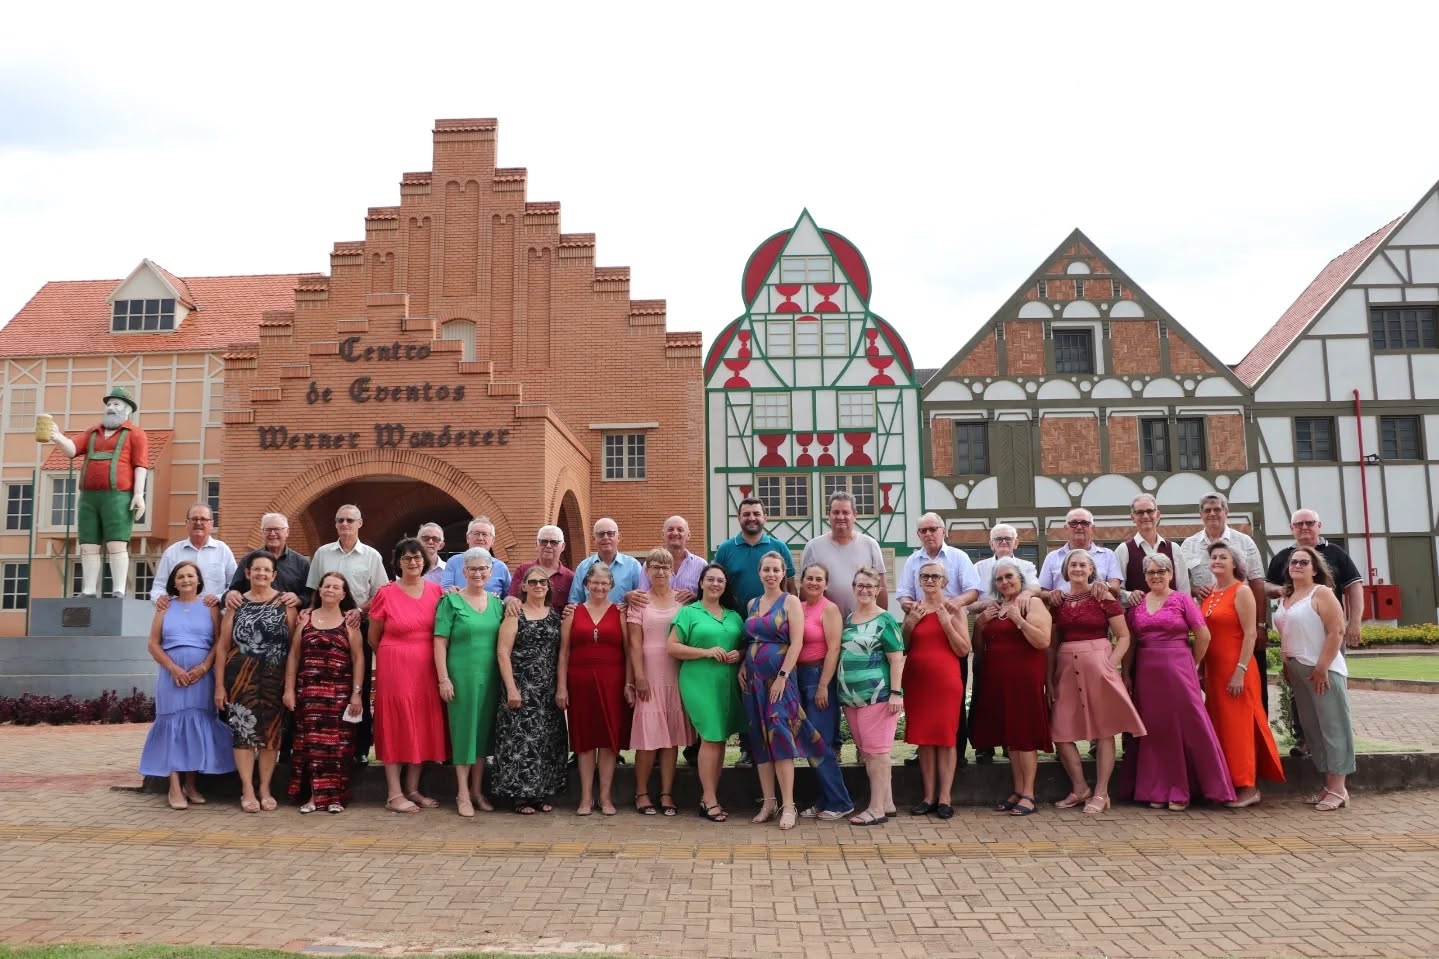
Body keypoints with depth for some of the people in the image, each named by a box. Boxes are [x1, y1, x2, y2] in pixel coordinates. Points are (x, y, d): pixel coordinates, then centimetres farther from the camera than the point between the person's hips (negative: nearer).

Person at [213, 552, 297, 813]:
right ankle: (247, 790, 9)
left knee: (270, 731, 5)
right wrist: (219, 684, 1)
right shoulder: (236, 603, 7)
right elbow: (222, 646, 6)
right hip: (240, 677, 1)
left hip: (275, 679, -1)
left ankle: (265, 789, 17)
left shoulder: (286, 603, 2)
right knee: (243, 729, 0)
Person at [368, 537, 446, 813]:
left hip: (426, 668, 4)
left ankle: (412, 789, 19)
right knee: (396, 725, 1)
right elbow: (373, 638, 5)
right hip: (395, 667, -4)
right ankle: (394, 794, 7)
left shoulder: (436, 591, 4)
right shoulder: (385, 593, -5)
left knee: (423, 726, 8)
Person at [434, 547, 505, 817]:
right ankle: (463, 794, 10)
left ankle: (477, 790, 22)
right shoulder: (451, 601, -4)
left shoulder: (497, 602, 9)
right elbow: (440, 643, -7)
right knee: (463, 731, 1)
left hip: (490, 677, 4)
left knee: (484, 732, 10)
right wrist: (443, 678, -13)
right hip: (461, 676, -4)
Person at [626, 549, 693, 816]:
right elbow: (634, 642, -2)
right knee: (648, 733, -3)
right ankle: (641, 793, 8)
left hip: (676, 674, 2)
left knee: (672, 735, 4)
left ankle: (666, 793, 10)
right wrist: (639, 676, -10)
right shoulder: (640, 601, 3)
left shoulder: (682, 599, 8)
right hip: (649, 674, -2)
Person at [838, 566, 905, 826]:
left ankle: (877, 809, 1)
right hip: (851, 697, 7)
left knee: (876, 752, -4)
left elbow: (897, 659, -9)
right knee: (866, 753, 11)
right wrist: (842, 691, 16)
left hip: (878, 696, -7)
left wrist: (896, 693, -15)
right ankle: (887, 803, 22)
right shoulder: (848, 620, 14)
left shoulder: (885, 620, -4)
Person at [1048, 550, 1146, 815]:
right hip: (1066, 670, 4)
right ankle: (1080, 788, 18)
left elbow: (1124, 636, -2)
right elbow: (1052, 645, 10)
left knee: (1103, 730, 1)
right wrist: (1050, 680, 6)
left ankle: (1101, 793, 10)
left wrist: (1111, 664, -13)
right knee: (1061, 732, 3)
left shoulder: (1103, 597, -2)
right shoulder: (1058, 602, 9)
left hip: (1097, 667, -4)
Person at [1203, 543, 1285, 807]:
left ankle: (1248, 787, 5)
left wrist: (1240, 671, -18)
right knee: (1220, 726, 9)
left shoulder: (1241, 591, -7)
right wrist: (1202, 671, 8)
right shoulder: (1208, 594, 11)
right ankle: (1226, 784, 17)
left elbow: (1250, 634, -13)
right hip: (1213, 670, 7)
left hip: (1235, 669, -7)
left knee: (1239, 726, -3)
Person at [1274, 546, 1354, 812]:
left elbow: (1337, 632, -15)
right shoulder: (1285, 598, 13)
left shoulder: (1321, 593, -8)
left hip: (1323, 670, -8)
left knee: (1333, 726, -3)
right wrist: (1287, 667, 11)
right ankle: (1328, 784, 17)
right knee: (1313, 728, 10)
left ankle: (1338, 788, 0)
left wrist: (1322, 667, -18)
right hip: (1298, 671, 8)